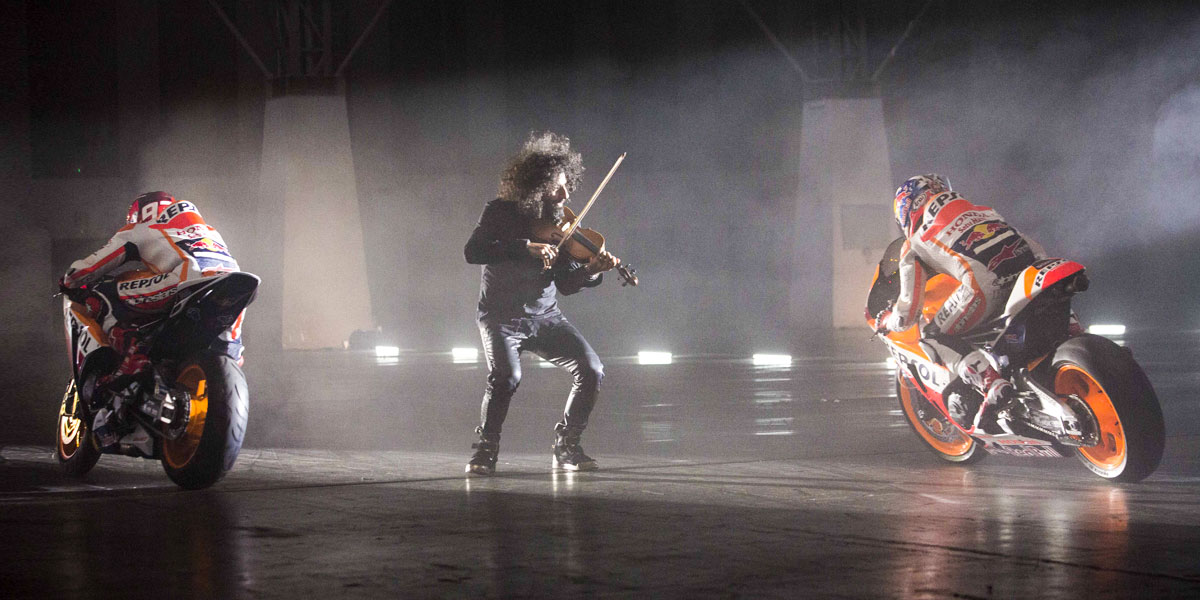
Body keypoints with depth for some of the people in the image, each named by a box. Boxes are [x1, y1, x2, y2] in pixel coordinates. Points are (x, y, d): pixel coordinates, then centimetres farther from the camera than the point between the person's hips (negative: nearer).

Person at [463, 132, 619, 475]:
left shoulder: (559, 223, 0)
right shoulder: (501, 213, -10)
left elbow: (566, 285, 0)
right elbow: (472, 252, -27)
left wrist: (591, 271, -22)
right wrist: (527, 247, -34)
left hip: (545, 317, 4)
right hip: (502, 317, -4)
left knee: (591, 371, -11)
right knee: (507, 376, -30)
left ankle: (566, 448, 5)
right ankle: (485, 451, -10)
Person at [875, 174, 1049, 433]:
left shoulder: (913, 247, 22)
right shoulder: (980, 210, 37)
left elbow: (907, 315, 17)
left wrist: (885, 322, 39)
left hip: (985, 281, -6)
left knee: (935, 337, 9)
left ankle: (989, 381, -16)